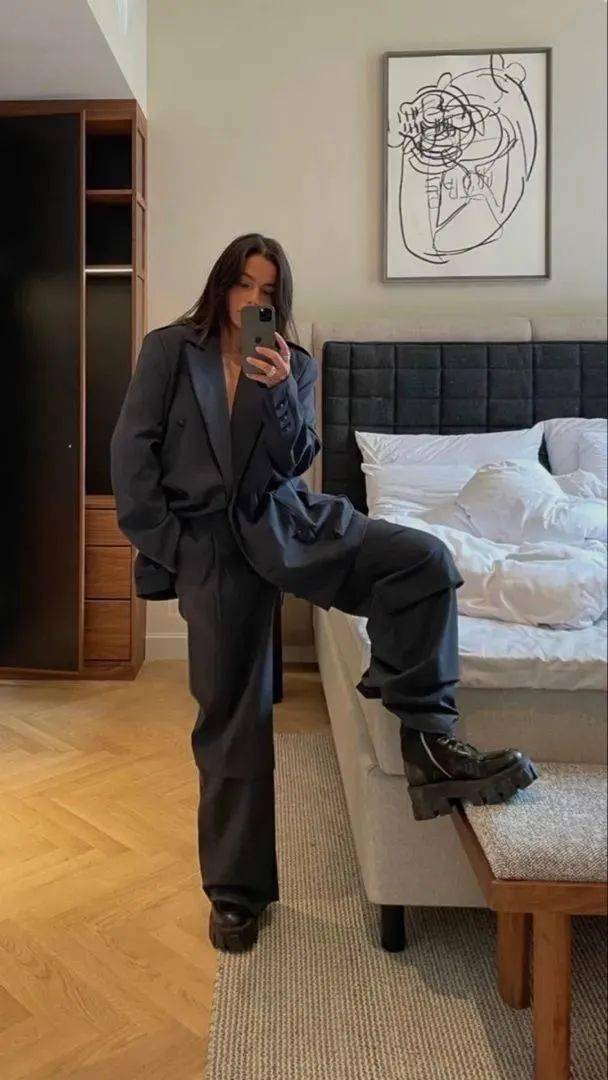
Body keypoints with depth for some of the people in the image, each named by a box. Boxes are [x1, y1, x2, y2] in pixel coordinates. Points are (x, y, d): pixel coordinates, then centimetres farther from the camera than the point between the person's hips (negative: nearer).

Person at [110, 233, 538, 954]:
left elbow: (296, 462, 0)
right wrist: (162, 542, -5)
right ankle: (237, 890, 20)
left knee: (423, 559, -22)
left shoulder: (294, 366, 10)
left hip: (288, 521, 3)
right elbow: (132, 448, 0)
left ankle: (426, 737, -13)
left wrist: (281, 390, -16)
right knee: (232, 716, 1)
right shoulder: (169, 350, 5)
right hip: (211, 544, -2)